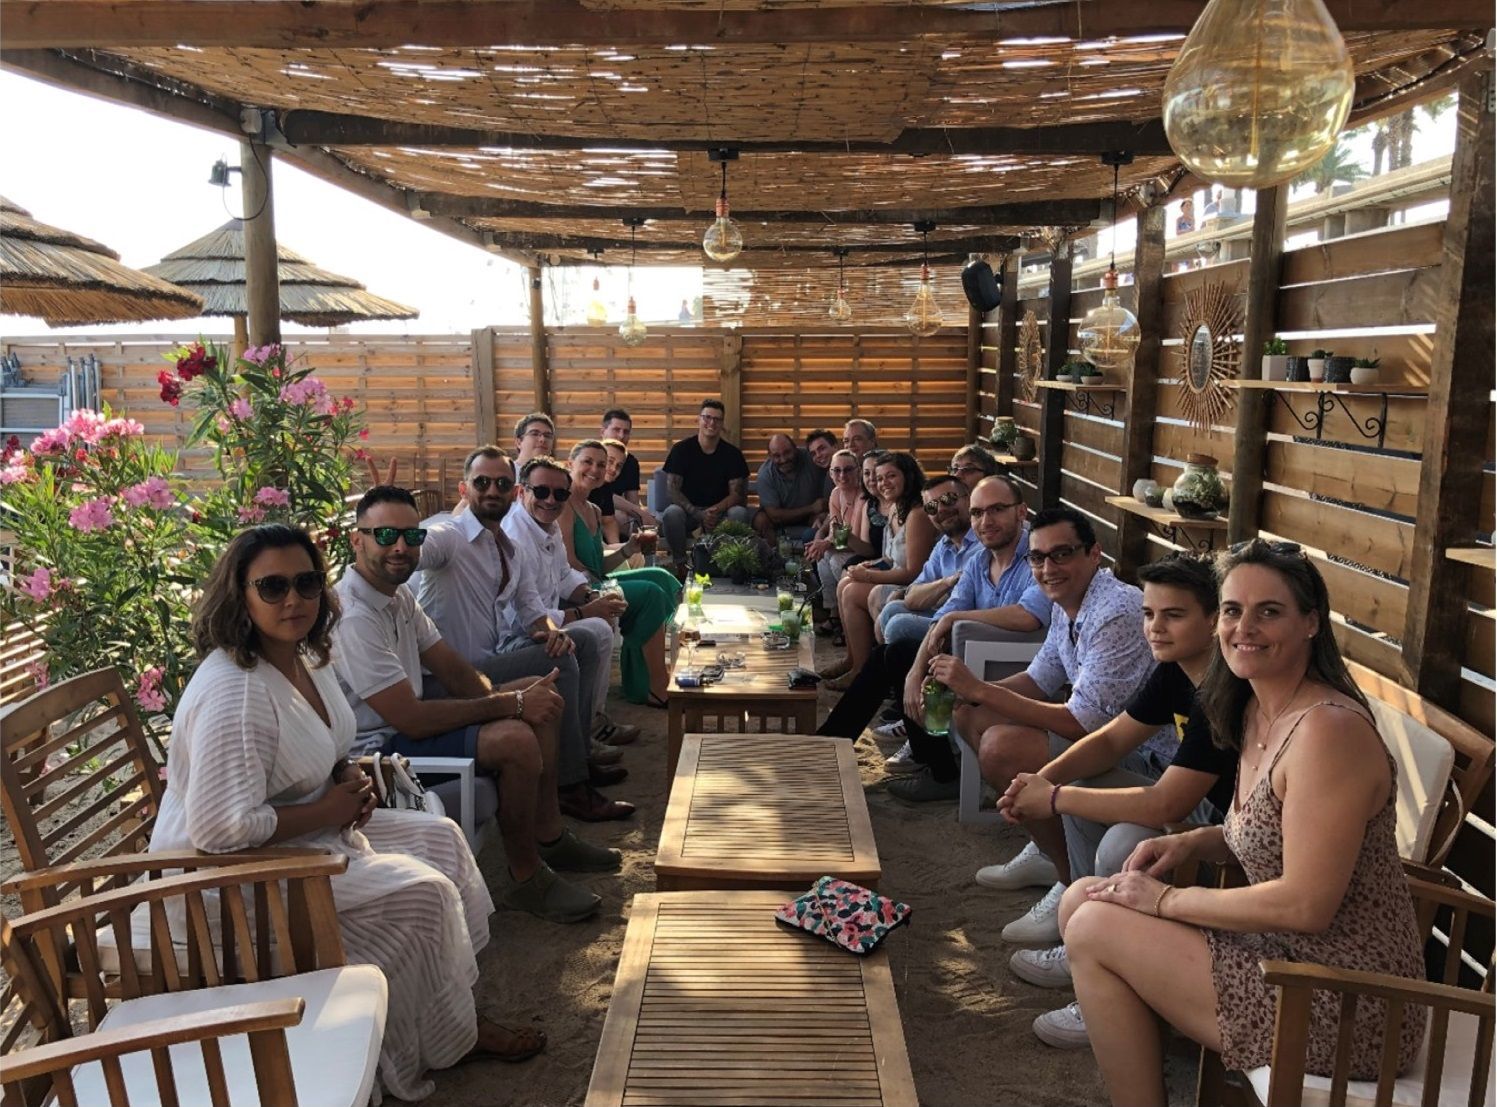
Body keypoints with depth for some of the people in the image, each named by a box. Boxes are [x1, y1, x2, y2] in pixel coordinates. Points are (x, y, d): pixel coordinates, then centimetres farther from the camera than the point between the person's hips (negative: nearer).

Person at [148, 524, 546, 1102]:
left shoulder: (306, 658, 1)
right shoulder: (234, 693, -29)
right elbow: (220, 829, -35)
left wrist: (349, 781, -2)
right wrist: (328, 809, -23)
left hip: (312, 831, 10)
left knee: (439, 838, 6)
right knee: (423, 892, -16)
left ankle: (455, 1005, 15)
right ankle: (453, 1035, 9)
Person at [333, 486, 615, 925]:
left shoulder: (398, 595, 5)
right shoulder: (353, 618, -26)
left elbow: (454, 671, 8)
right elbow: (412, 719, -29)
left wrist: (506, 699, -12)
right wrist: (511, 704, -23)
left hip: (406, 719, 11)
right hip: (378, 747, -10)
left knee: (537, 695, 10)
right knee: (516, 738, -28)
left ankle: (548, 836, 18)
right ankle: (526, 879, -7)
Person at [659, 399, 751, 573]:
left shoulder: (732, 453, -1)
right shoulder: (681, 449, -5)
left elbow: (736, 493, -4)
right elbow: (671, 491, -11)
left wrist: (716, 510, -26)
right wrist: (698, 514, -26)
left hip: (721, 511, 1)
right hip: (689, 510, -1)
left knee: (740, 513, -31)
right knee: (671, 513, -34)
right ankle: (681, 563, -13)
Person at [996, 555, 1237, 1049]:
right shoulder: (1175, 670, 1)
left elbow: (1163, 806, -33)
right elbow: (1111, 739, 8)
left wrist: (1055, 799, -22)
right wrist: (1044, 779, -10)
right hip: (1209, 809, 10)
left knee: (1125, 844, -30)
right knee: (1085, 787, 8)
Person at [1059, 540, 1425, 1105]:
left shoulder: (1328, 730, -23)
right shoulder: (1256, 710, 5)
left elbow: (1306, 905, -25)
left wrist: (1165, 899, -15)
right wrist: (1191, 842, 1)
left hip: (1347, 1011, -9)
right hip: (1291, 953, 9)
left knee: (1094, 928, -12)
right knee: (1082, 900, 5)